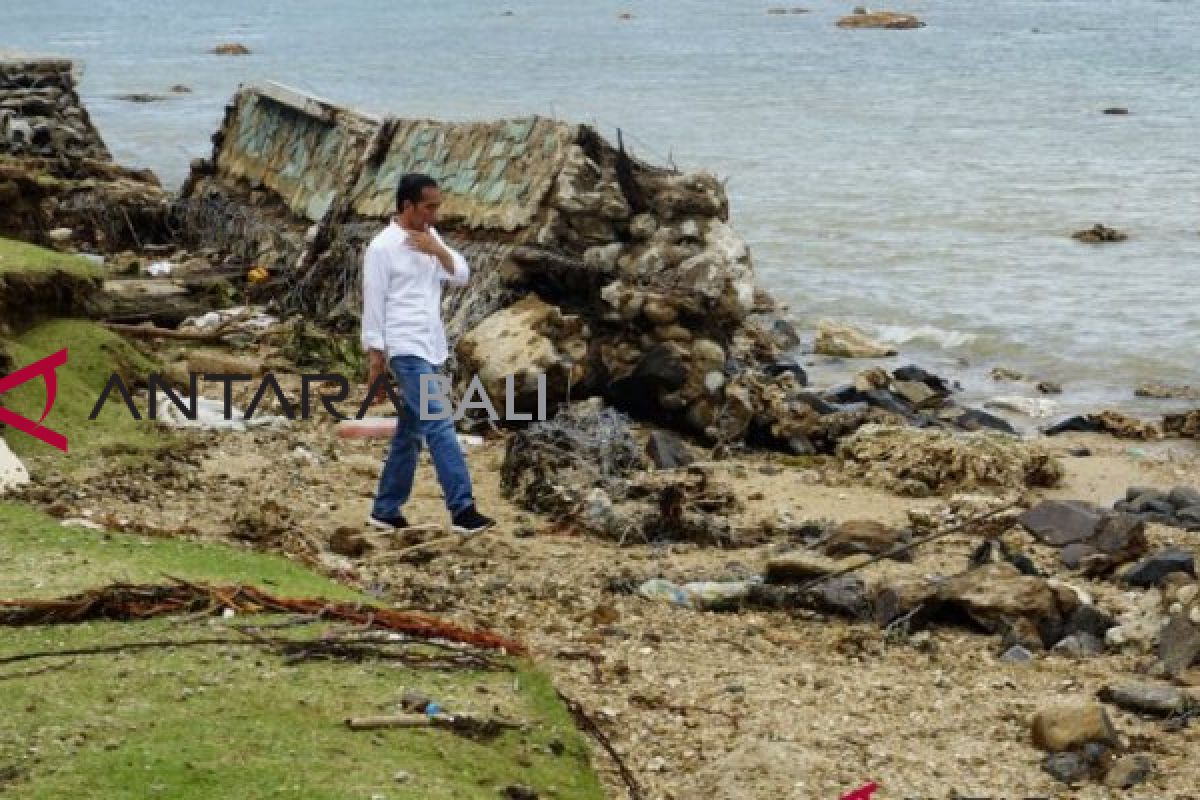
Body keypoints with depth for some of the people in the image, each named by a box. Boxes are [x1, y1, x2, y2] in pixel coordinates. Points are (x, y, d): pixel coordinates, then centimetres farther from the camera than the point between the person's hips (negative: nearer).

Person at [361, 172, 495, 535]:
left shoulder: (430, 237, 13)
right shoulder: (382, 247, -10)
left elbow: (461, 276, 9)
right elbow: (373, 305, -10)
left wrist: (437, 250, -9)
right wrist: (375, 361, -11)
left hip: (431, 349, 8)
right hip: (406, 350, -8)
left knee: (410, 433, 12)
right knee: (439, 424, -16)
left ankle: (385, 510, 21)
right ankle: (462, 510, -20)